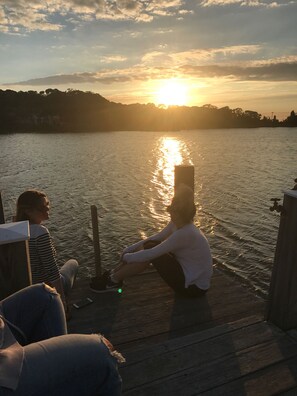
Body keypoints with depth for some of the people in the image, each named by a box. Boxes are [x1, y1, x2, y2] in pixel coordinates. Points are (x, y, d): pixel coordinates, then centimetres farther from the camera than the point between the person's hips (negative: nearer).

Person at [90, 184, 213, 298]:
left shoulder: (185, 234, -30)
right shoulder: (177, 223, -4)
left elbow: (149, 255, -27)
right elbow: (157, 237, 6)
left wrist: (127, 257, -11)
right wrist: (129, 249, -1)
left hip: (193, 287, -8)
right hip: (189, 274, 8)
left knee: (149, 251, -17)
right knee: (149, 245, -3)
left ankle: (113, 281, -1)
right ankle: (114, 274, 7)